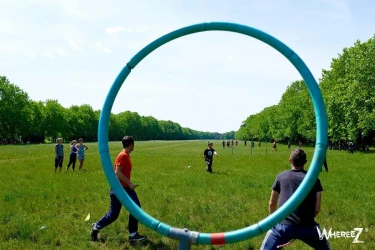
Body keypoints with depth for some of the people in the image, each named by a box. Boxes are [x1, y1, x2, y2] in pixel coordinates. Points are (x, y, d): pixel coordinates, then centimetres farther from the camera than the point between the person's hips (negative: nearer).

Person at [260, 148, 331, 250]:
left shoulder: (281, 176, 11)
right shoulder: (314, 179, 9)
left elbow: (272, 204, 19)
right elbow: (317, 209, 6)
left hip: (283, 225, 0)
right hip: (307, 226, 1)